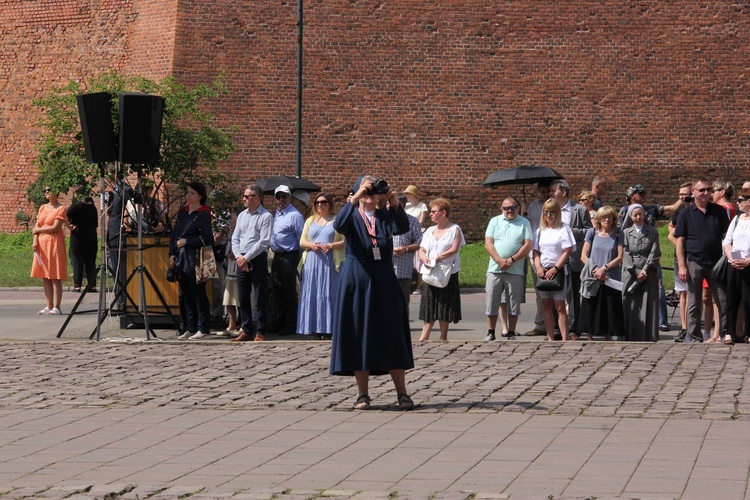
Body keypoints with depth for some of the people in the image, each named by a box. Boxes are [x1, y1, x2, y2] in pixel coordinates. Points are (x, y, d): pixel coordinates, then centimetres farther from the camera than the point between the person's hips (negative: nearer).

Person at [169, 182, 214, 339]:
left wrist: (187, 241, -13)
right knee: (186, 295, 10)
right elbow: (175, 234, 18)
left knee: (198, 294, -3)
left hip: (195, 260, -7)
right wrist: (172, 253, 8)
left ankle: (203, 329, 1)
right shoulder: (183, 212, 13)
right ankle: (190, 328, 15)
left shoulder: (203, 214, -7)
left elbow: (207, 238, -13)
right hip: (181, 259, 7)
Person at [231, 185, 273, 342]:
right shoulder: (242, 216, 14)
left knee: (259, 298, -4)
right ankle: (246, 331, 14)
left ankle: (260, 332, -1)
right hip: (241, 261, 6)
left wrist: (247, 258, -14)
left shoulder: (266, 216, -6)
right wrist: (238, 257, -3)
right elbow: (235, 238, 13)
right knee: (243, 298, 8)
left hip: (257, 260, -6)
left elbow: (264, 242, -13)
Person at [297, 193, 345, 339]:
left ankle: (328, 329, -6)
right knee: (312, 295, -3)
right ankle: (315, 329, -2)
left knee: (329, 294, -7)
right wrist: (311, 245, -5)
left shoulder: (337, 220, 7)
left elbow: (345, 241, 1)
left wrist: (331, 246, -15)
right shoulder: (310, 221, 17)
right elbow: (302, 242, 15)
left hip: (330, 263, -3)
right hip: (312, 262, 3)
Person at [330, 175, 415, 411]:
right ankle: (363, 394, 7)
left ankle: (402, 393, 3)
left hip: (384, 281, 2)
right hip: (357, 281, -1)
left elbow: (402, 228, -11)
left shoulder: (385, 216, 10)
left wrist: (395, 204, -26)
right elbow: (338, 225, -19)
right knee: (358, 335, 0)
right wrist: (354, 199, -29)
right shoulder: (352, 216, 5)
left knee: (392, 335, 0)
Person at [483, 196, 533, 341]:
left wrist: (511, 260, -13)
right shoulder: (495, 221, 10)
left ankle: (511, 333, 10)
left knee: (514, 303, 3)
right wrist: (500, 261, -13)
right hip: (495, 269, 1)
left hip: (515, 271, -1)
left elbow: (528, 245, -3)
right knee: (492, 302, 1)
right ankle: (490, 333, 8)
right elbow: (488, 243, 1)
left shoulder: (524, 223, 7)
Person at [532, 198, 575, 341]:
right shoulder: (541, 230, 13)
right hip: (543, 271, 5)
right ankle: (550, 338, 7)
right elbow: (536, 251, 12)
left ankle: (565, 339, -8)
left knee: (560, 306, -7)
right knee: (546, 305, 5)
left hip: (559, 271, -5)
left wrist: (555, 268, -13)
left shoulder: (564, 229, -2)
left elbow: (568, 251, -8)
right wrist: (538, 267, -5)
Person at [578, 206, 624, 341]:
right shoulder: (592, 233, 7)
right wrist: (595, 270, -9)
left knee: (610, 313, 0)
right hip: (592, 280, 1)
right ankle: (590, 341, 10)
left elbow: (620, 257, -1)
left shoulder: (618, 234, 4)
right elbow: (584, 256, 5)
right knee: (590, 313, 1)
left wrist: (604, 268, -13)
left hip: (612, 279, -1)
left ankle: (607, 341, 8)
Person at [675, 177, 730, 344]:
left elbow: (726, 236, 11)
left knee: (724, 301, 2)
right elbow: (680, 241, 0)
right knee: (694, 305, 4)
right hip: (694, 263, -2)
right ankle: (695, 338, 9)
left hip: (716, 263, 2)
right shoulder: (686, 214, 2)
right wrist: (681, 266, -7)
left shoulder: (719, 211, 7)